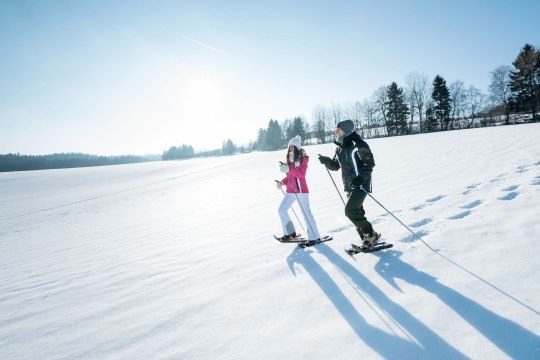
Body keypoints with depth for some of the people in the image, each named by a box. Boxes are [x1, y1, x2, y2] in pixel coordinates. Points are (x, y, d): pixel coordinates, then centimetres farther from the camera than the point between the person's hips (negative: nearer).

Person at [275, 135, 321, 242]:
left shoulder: (303, 158, -6)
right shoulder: (289, 160, 14)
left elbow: (302, 173, -22)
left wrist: (288, 169, -32)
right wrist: (281, 182, 5)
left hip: (301, 190, -8)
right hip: (290, 191, 8)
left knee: (306, 212, -6)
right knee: (281, 209, 4)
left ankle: (314, 237, 1)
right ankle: (290, 232, 15)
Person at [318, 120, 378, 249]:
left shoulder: (357, 144, -13)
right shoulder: (339, 148, 11)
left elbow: (369, 162, -16)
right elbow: (335, 166, 17)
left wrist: (361, 177, -28)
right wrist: (326, 161, -3)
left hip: (361, 184, -8)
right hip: (349, 185, 8)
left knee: (350, 210, -15)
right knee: (356, 212, 11)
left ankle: (370, 235, 1)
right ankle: (368, 238, 24)